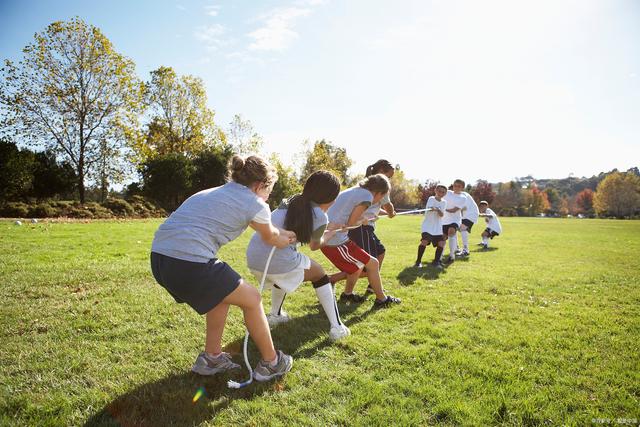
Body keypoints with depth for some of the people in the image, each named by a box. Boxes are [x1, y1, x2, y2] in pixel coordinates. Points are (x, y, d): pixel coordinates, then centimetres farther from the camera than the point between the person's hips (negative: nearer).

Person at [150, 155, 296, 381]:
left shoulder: (213, 192, 25)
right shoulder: (255, 204, 2)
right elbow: (270, 238, 23)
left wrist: (282, 235, 49)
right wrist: (286, 241, 44)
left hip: (159, 256, 8)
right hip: (190, 264, -8)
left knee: (222, 294, 29)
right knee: (251, 299, 13)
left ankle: (211, 358, 38)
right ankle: (271, 363, 29)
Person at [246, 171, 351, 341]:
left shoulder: (291, 201, 16)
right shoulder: (320, 216, -1)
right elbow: (314, 246, 18)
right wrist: (329, 234, 37)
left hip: (252, 258, 6)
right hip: (279, 262, -6)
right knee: (319, 274, 20)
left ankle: (275, 315, 44)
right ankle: (337, 327, 18)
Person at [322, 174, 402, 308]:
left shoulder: (354, 190, 15)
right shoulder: (367, 196, -12)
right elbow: (350, 224, -14)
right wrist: (363, 221, 6)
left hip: (326, 238, 10)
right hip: (336, 242, -9)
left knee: (359, 263, 26)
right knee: (373, 264, 2)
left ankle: (347, 294, 37)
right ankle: (382, 299, 16)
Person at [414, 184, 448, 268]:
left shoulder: (444, 202, 6)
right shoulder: (431, 199, -4)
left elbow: (442, 215, -9)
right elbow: (429, 208, -24)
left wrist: (437, 209, -31)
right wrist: (432, 208, -47)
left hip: (438, 228, 4)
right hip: (428, 226, -4)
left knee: (441, 243, -6)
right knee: (424, 241, -21)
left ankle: (436, 261, 15)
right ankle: (418, 261, -6)